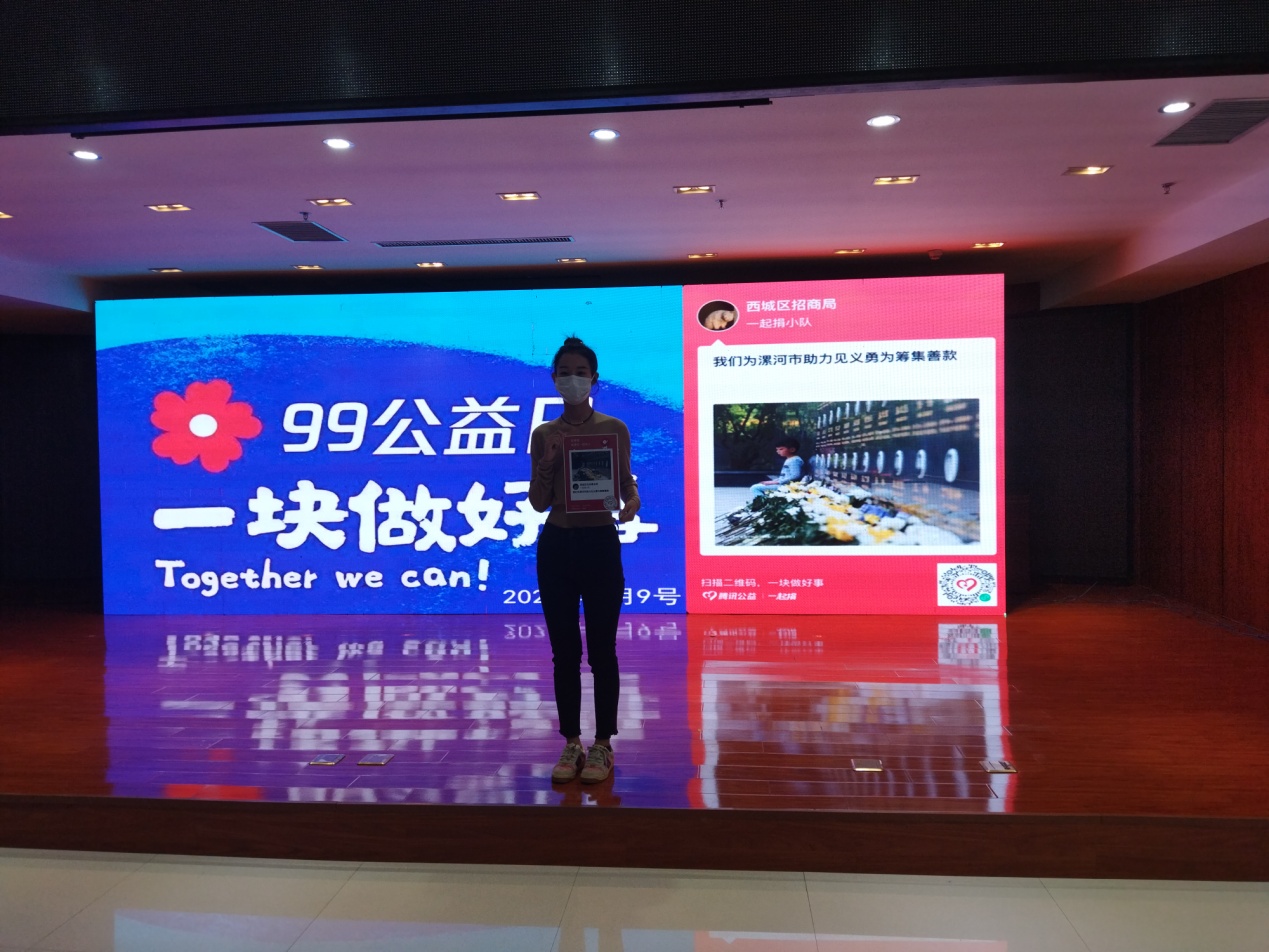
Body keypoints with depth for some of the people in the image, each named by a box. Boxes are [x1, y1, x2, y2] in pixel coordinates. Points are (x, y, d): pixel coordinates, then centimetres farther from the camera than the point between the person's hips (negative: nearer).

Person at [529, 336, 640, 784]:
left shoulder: (614, 429, 0)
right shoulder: (543, 434, 5)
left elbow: (626, 486, 2)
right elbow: (538, 502, 3)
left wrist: (630, 504, -20)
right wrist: (548, 460, -12)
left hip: (600, 543, -2)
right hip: (555, 545, 3)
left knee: (601, 650, 3)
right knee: (564, 651, 9)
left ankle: (602, 746, 16)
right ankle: (571, 744, 21)